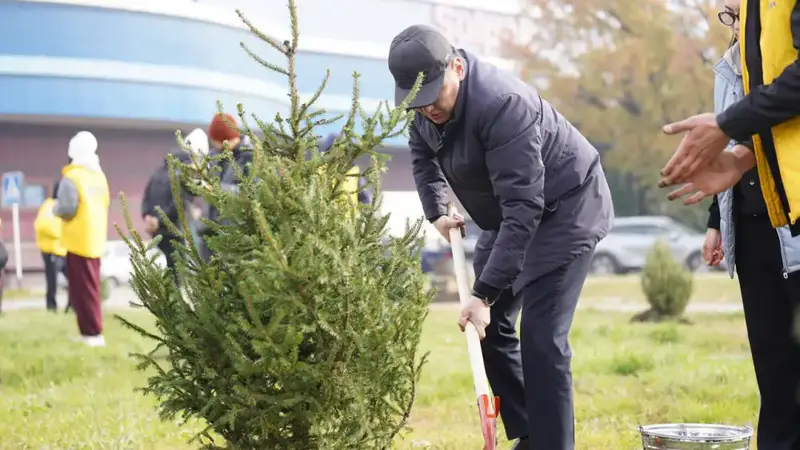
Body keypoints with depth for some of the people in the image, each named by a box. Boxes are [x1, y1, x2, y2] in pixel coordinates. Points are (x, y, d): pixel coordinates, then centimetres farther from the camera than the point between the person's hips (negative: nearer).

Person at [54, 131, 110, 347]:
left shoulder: (72, 177, -15)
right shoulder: (99, 176, 10)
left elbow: (66, 209, -18)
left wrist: (55, 207, 1)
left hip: (79, 239, -8)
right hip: (95, 239, 8)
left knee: (82, 288, -5)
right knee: (90, 287, 15)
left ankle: (92, 333, -7)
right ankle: (92, 331, 18)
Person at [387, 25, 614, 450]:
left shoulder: (501, 104, -36)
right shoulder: (425, 102, -9)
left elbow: (524, 208, -38)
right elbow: (422, 152, 15)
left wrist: (485, 292, -40)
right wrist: (436, 211, 0)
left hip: (564, 209, -9)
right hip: (506, 217, 9)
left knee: (541, 338, -18)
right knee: (490, 324, 9)